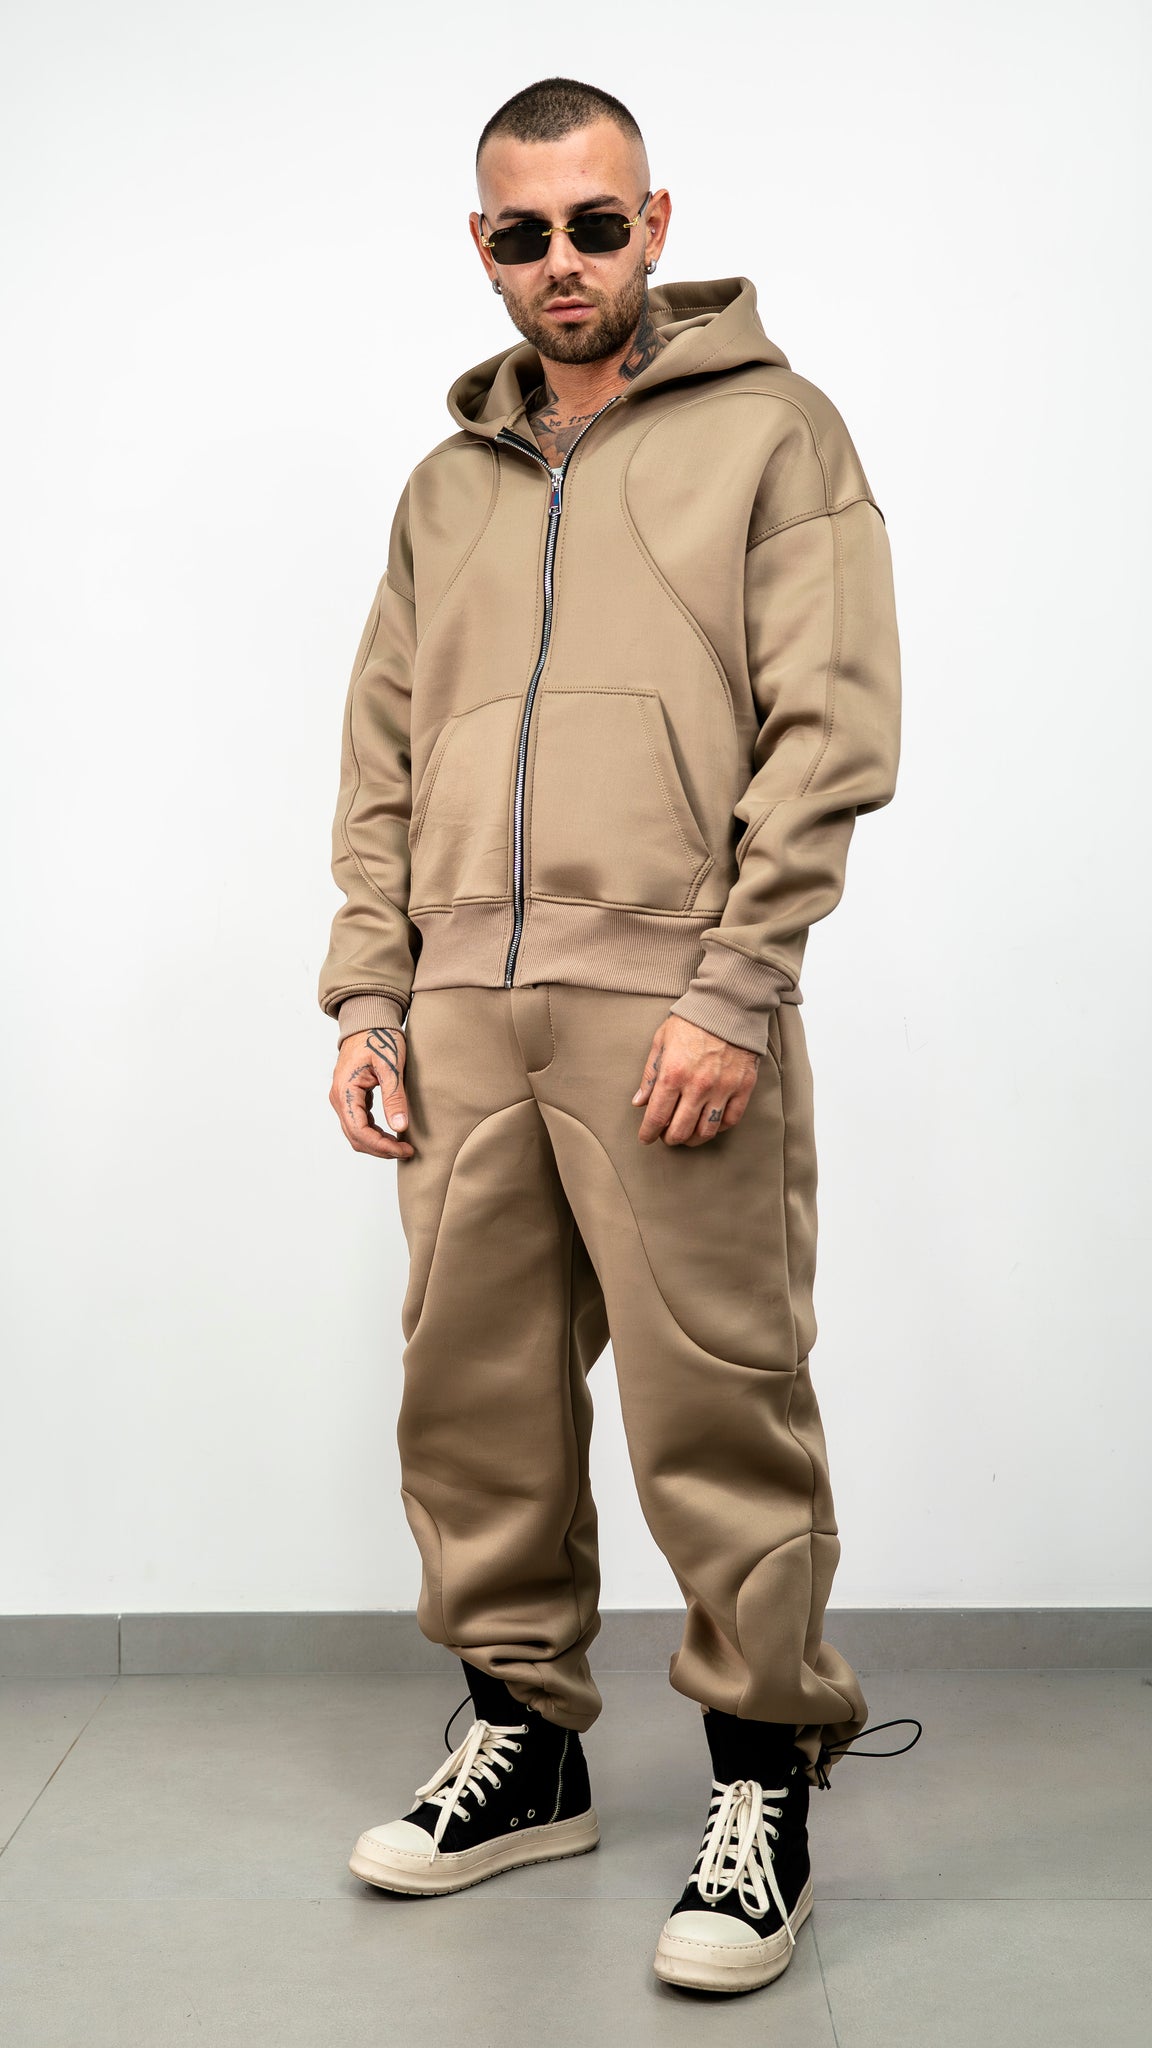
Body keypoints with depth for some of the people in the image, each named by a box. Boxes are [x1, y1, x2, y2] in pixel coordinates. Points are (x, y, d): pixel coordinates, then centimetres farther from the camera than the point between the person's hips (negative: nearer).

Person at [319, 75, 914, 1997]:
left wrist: (733, 987, -13)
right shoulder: (445, 485, 21)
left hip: (668, 1008, -5)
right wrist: (368, 992, 8)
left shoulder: (772, 430, 6)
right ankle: (524, 1734, 25)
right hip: (464, 1014, 5)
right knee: (475, 1395, 9)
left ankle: (765, 1770, 12)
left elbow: (829, 727, -4)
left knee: (718, 1403, -3)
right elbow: (380, 763, 19)